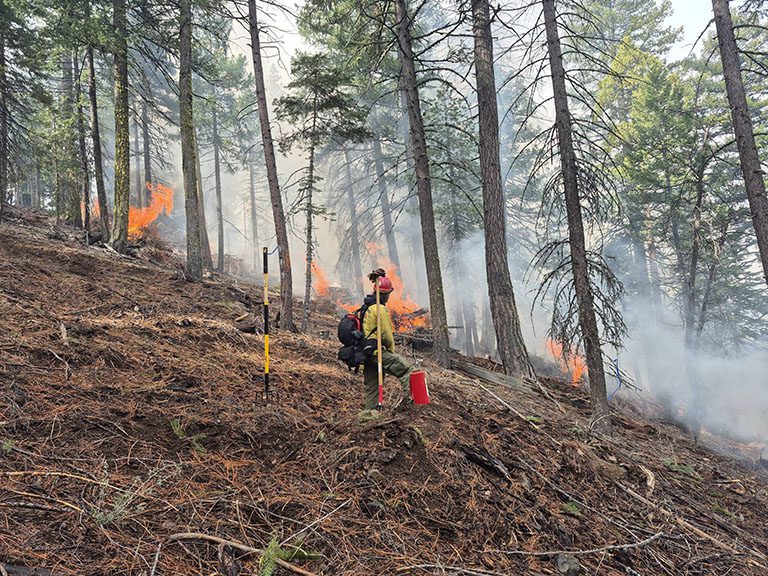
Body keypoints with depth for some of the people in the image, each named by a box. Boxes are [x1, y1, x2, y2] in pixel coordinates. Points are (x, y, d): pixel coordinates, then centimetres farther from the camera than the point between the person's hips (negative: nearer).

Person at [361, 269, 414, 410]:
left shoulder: (366, 307, 16)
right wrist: (391, 350, 2)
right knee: (408, 369, -8)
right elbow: (386, 333, -14)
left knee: (371, 389, 12)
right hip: (377, 351, -9)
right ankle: (410, 399, -15)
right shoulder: (380, 308, -12)